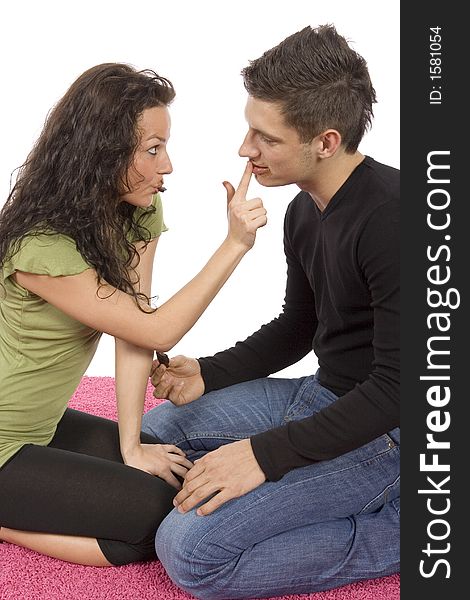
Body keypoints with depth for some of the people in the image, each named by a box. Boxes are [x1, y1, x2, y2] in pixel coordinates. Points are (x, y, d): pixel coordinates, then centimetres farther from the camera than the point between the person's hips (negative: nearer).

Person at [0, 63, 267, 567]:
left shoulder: (139, 213, -6)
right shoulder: (41, 247, -30)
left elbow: (133, 339, -8)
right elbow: (156, 331, -24)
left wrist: (131, 447, -9)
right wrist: (236, 242, -28)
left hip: (41, 425, 8)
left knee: (185, 474, 5)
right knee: (158, 511, -15)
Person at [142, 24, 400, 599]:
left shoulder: (388, 217, -26)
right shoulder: (305, 210, 4)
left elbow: (396, 386, -26)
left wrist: (267, 453, -24)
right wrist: (209, 373, 3)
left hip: (383, 430, -10)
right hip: (320, 396, 10)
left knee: (190, 550, -18)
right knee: (154, 428, 15)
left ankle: (396, 530, -4)